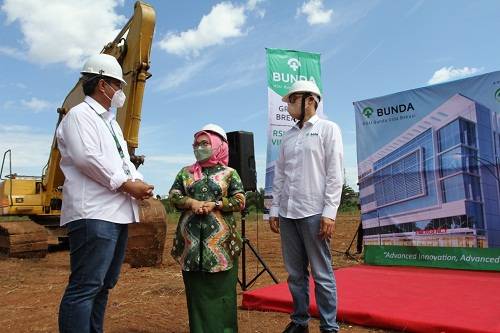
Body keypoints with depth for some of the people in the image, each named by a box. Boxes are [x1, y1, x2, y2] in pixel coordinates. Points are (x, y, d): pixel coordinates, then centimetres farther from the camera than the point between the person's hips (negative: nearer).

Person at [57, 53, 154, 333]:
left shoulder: (111, 122, 25)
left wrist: (138, 181, 2)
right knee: (86, 286, -9)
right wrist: (125, 184, -15)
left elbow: (123, 160, 22)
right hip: (94, 213, -9)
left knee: (103, 284, 14)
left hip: (117, 212, 10)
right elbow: (86, 157, -17)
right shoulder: (80, 115, -3)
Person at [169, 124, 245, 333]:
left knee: (221, 290, 2)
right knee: (195, 290, 9)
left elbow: (240, 201, -2)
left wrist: (214, 204, -13)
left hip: (221, 241, -2)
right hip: (191, 240, 3)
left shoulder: (229, 173, 4)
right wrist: (190, 202, -11)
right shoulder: (185, 172, 13)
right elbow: (173, 196, 7)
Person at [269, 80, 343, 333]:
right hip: (286, 213, 5)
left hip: (313, 213, -5)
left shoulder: (328, 129, 3)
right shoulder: (288, 136, 17)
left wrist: (329, 212, -12)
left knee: (322, 273, 1)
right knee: (295, 273, 11)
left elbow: (335, 174, -5)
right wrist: (274, 209, 10)